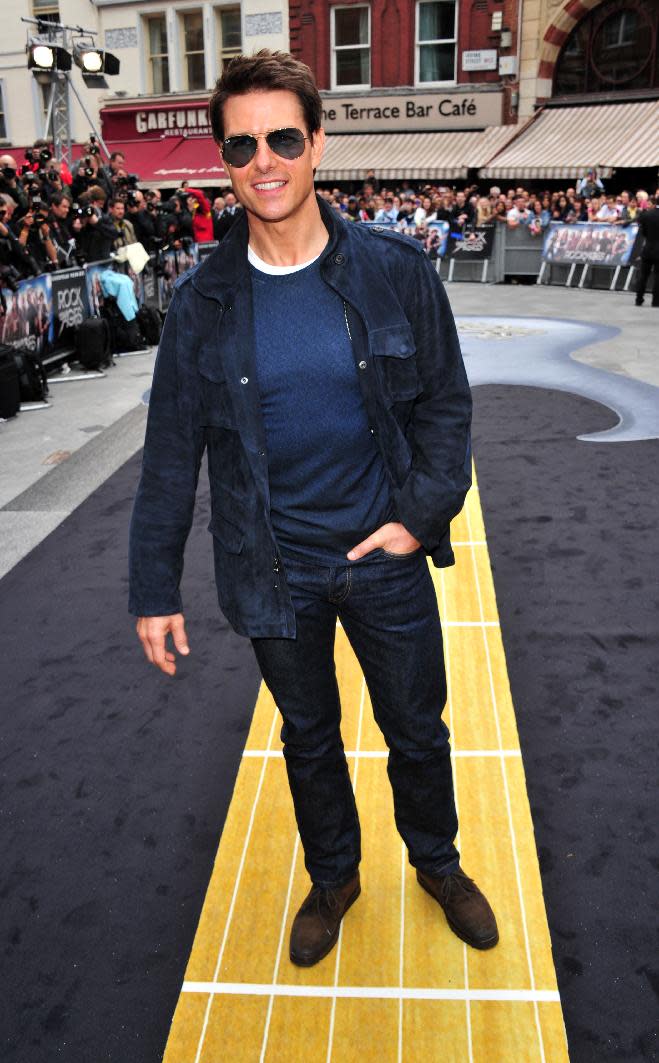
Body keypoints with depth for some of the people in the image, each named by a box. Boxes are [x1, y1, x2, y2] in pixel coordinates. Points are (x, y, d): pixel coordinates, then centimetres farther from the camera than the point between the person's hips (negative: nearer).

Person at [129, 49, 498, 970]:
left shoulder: (396, 269, -9)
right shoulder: (204, 299, -8)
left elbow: (446, 402, 0)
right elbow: (172, 452, -3)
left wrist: (421, 515, -12)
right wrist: (155, 587, -2)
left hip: (385, 557, 0)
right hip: (275, 572, 1)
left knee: (418, 732, 17)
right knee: (309, 739, 20)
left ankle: (437, 861, 48)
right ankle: (334, 877, 48)